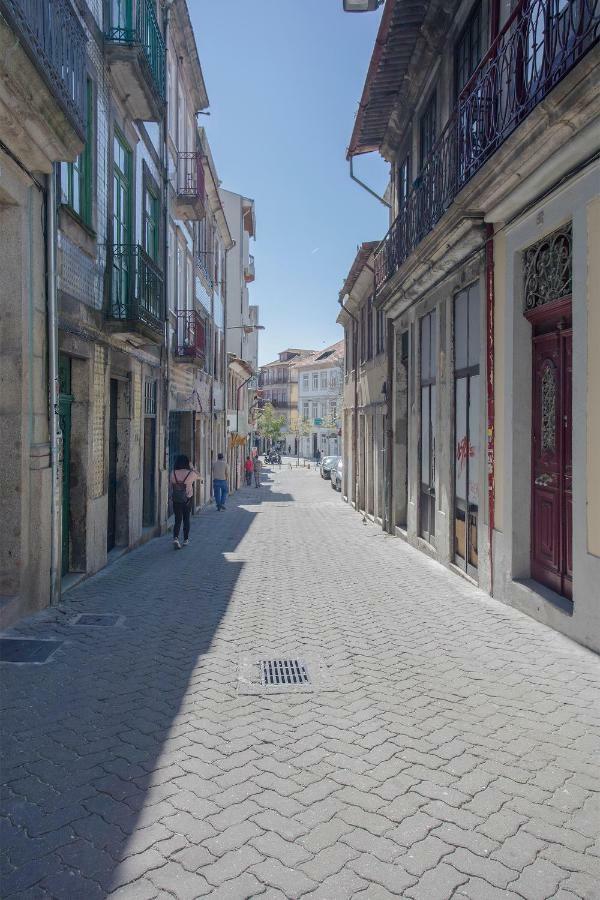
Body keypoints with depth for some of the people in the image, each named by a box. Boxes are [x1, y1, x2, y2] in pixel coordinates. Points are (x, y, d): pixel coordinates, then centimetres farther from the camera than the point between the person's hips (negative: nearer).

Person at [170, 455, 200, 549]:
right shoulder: (191, 473, -10)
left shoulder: (173, 473, -6)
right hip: (188, 499, -1)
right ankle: (186, 540, 22)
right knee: (186, 519, 14)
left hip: (176, 500, 1)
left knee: (177, 520, 4)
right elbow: (199, 478, 11)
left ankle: (175, 538, -17)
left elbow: (171, 486, 5)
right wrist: (192, 468, 21)